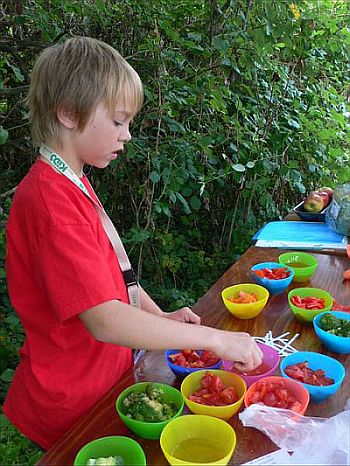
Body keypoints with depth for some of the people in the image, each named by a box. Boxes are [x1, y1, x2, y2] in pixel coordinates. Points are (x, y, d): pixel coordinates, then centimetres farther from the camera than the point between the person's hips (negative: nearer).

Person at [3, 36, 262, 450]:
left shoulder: (73, 183, 5)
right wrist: (215, 339, -28)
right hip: (71, 406, -8)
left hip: (104, 373, 9)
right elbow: (106, 321, -33)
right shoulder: (50, 202, -28)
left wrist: (160, 315, 3)